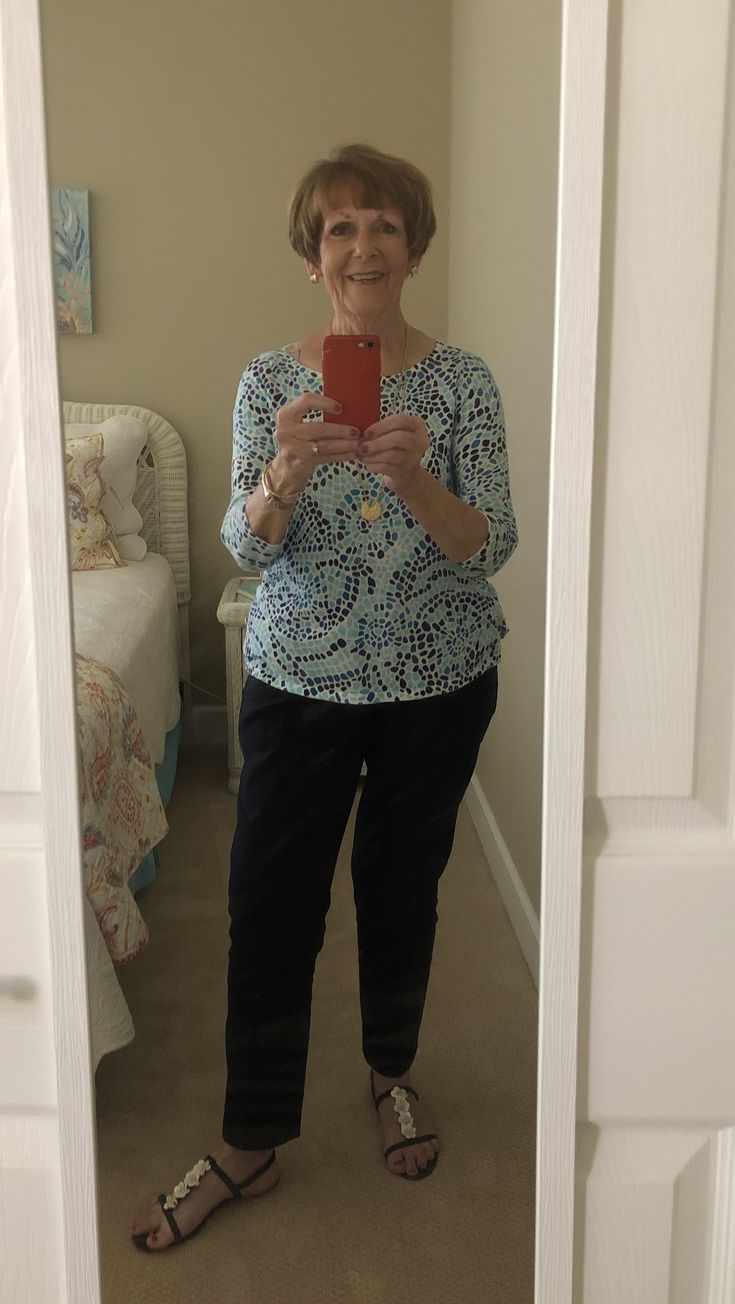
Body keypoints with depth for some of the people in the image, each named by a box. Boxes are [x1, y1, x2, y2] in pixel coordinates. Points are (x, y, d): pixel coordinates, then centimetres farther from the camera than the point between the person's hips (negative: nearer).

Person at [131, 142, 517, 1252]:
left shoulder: (462, 380, -5)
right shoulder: (271, 381, -2)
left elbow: (492, 545, -12)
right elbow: (247, 545, -10)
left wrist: (412, 477, -31)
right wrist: (289, 469, -31)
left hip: (438, 682, 0)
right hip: (299, 680, 1)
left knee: (403, 887, 15)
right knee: (270, 907, 3)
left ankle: (394, 1069, 41)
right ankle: (252, 1143, 21)